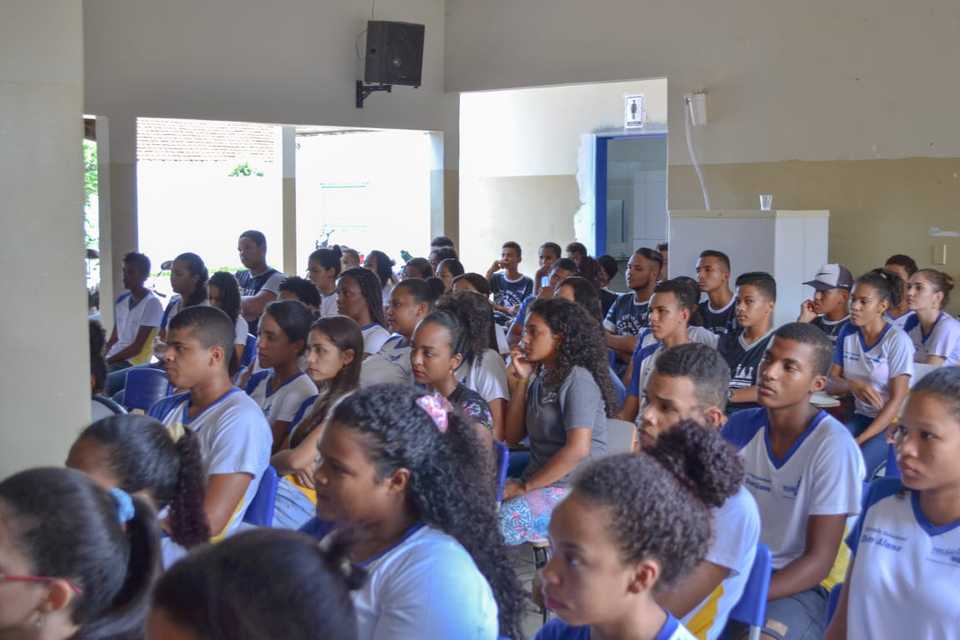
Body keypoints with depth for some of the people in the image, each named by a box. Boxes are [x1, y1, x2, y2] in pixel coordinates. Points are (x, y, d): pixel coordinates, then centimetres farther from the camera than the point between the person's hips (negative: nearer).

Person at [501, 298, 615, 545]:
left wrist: (524, 486, -15)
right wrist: (519, 382, 5)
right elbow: (513, 437, 12)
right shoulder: (539, 378, 14)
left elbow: (577, 450, -21)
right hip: (541, 483, 8)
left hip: (574, 491, -8)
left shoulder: (577, 379, -11)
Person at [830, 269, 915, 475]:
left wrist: (860, 440, -21)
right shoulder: (847, 334, 4)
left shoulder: (897, 340, -12)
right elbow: (832, 383, 5)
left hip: (893, 422, -5)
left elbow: (897, 400, -15)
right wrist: (853, 385, -19)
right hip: (861, 417, 5)